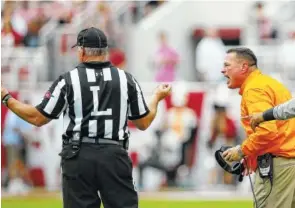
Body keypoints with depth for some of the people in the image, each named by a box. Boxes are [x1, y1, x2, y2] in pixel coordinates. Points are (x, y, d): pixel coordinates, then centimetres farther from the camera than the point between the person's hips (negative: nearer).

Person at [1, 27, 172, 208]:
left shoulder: (68, 80, -1)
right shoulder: (126, 80, 4)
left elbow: (37, 118, 3)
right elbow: (144, 123, 11)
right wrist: (157, 97, 30)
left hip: (78, 158, -1)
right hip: (114, 156, 1)